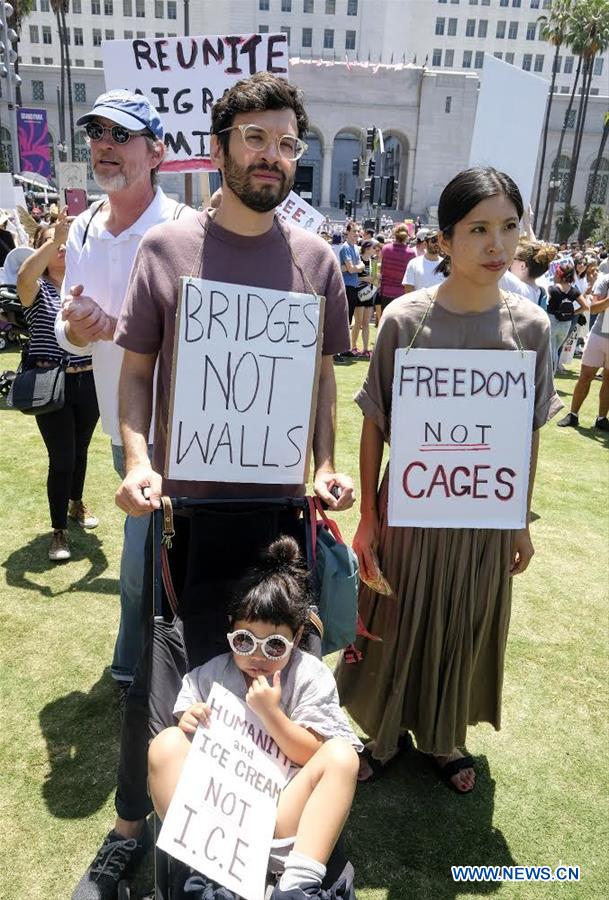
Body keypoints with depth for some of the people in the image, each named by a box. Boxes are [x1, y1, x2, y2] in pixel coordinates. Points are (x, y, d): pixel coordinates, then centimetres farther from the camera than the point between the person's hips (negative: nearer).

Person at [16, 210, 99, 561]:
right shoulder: (37, 290, -3)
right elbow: (24, 276, -27)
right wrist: (56, 238, -32)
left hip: (87, 381, 4)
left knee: (80, 451, 19)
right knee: (61, 459, -4)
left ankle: (76, 504, 43)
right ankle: (59, 531, 9)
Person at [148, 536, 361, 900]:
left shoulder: (311, 676, 1)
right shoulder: (209, 675, 6)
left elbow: (313, 756, -4)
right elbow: (185, 748, 8)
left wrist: (270, 713, -16)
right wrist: (188, 726, -15)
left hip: (281, 810, -1)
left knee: (342, 755, -24)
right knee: (166, 744, -20)